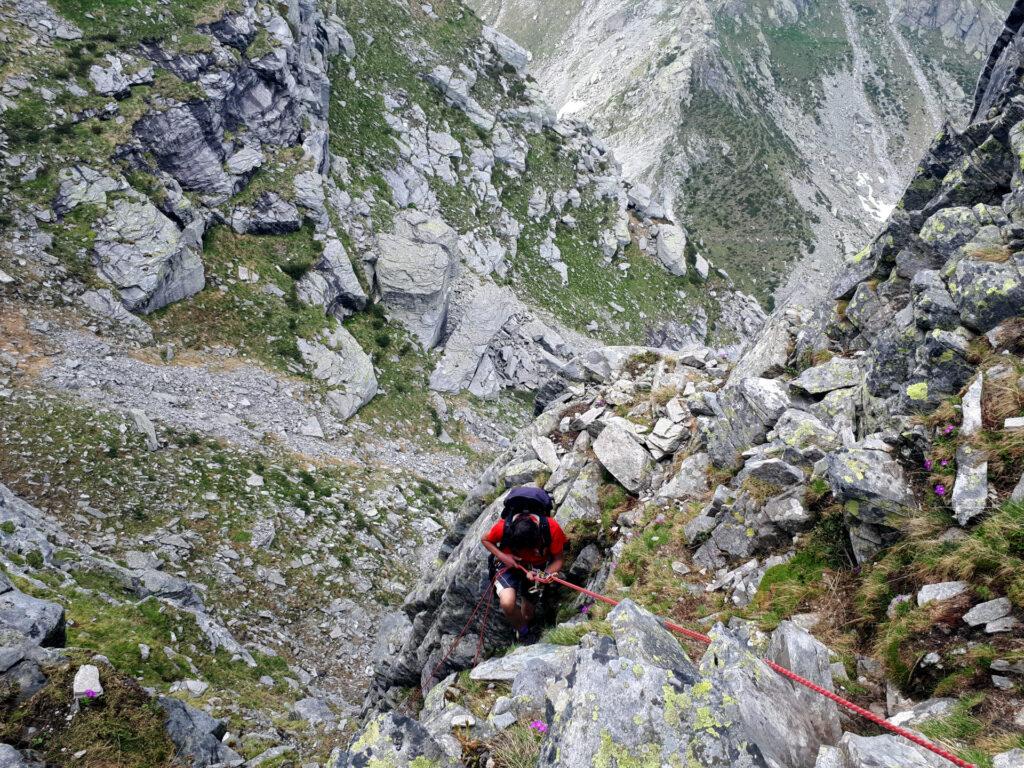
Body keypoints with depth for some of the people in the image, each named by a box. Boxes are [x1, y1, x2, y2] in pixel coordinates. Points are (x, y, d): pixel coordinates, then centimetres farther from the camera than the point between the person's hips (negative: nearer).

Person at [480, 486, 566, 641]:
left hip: (536, 567, 2)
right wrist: (503, 556, -25)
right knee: (507, 602, -29)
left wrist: (544, 575, -38)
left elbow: (559, 559, -19)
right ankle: (522, 631, 2)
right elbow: (485, 539, -9)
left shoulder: (552, 528, -33)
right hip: (510, 563, -1)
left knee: (527, 615, 13)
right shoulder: (503, 526, -32)